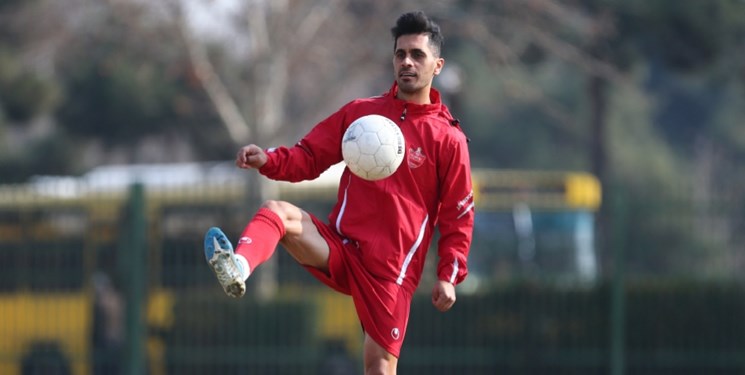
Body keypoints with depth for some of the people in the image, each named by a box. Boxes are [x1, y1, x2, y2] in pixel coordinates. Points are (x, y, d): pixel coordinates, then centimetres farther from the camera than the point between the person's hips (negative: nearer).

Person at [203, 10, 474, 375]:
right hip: (340, 248, 2)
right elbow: (309, 157, 8)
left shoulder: (449, 139, -1)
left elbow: (458, 216, 1)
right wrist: (268, 160, -12)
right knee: (277, 212, -25)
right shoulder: (360, 112, 8)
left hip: (391, 272, -2)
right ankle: (238, 270, -56)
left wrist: (448, 276, -8)